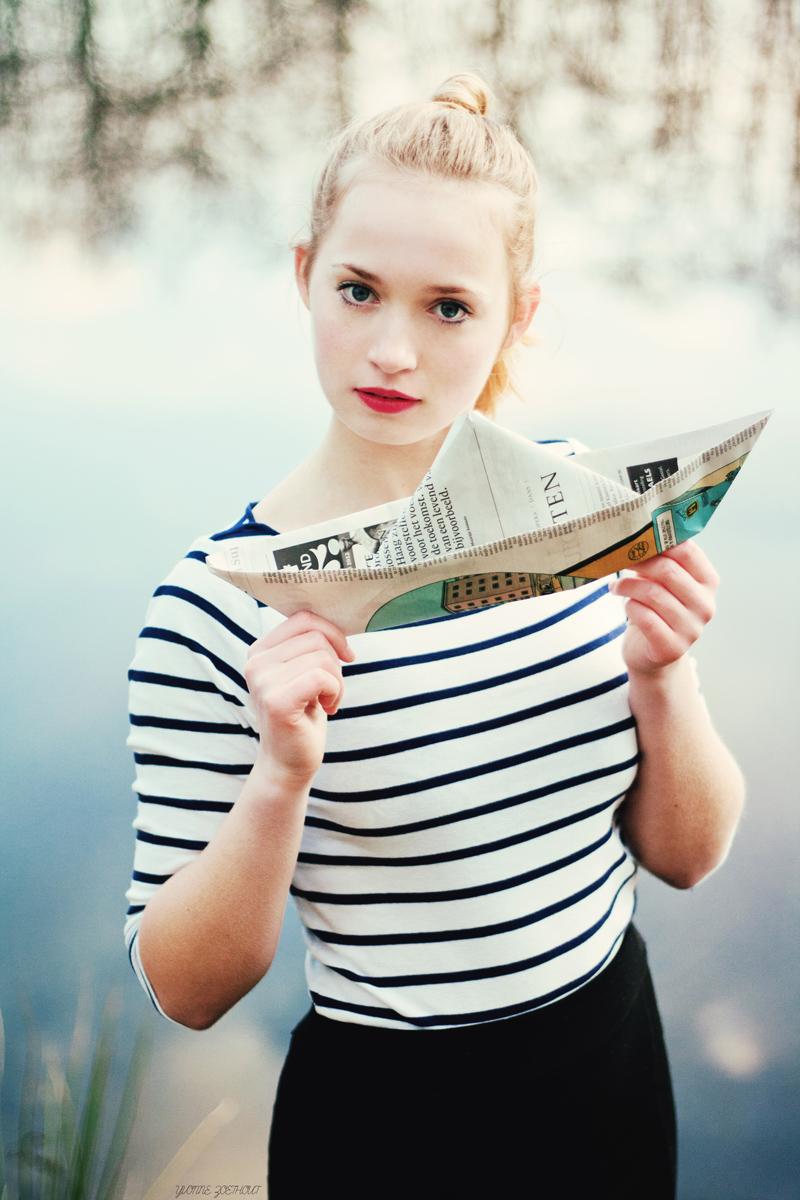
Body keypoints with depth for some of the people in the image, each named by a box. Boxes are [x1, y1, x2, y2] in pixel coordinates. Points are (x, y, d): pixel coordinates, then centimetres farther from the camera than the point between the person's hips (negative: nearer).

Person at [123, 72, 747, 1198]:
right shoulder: (217, 602, -20)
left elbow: (685, 855, -3)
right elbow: (186, 991, -14)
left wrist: (663, 676, -21)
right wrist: (282, 778, -30)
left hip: (619, 1070, 4)